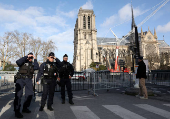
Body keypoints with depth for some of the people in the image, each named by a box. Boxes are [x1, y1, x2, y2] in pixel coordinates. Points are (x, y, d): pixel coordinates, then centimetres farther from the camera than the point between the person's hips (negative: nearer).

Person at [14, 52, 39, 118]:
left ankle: (25, 108, 20)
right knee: (18, 94, -6)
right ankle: (17, 111, 2)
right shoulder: (23, 62, 8)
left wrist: (35, 60, 1)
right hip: (21, 79, -4)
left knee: (30, 94, 2)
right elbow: (18, 62, -14)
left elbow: (37, 67, -1)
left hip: (29, 80, 4)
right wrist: (26, 57, -13)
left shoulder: (32, 64, 17)